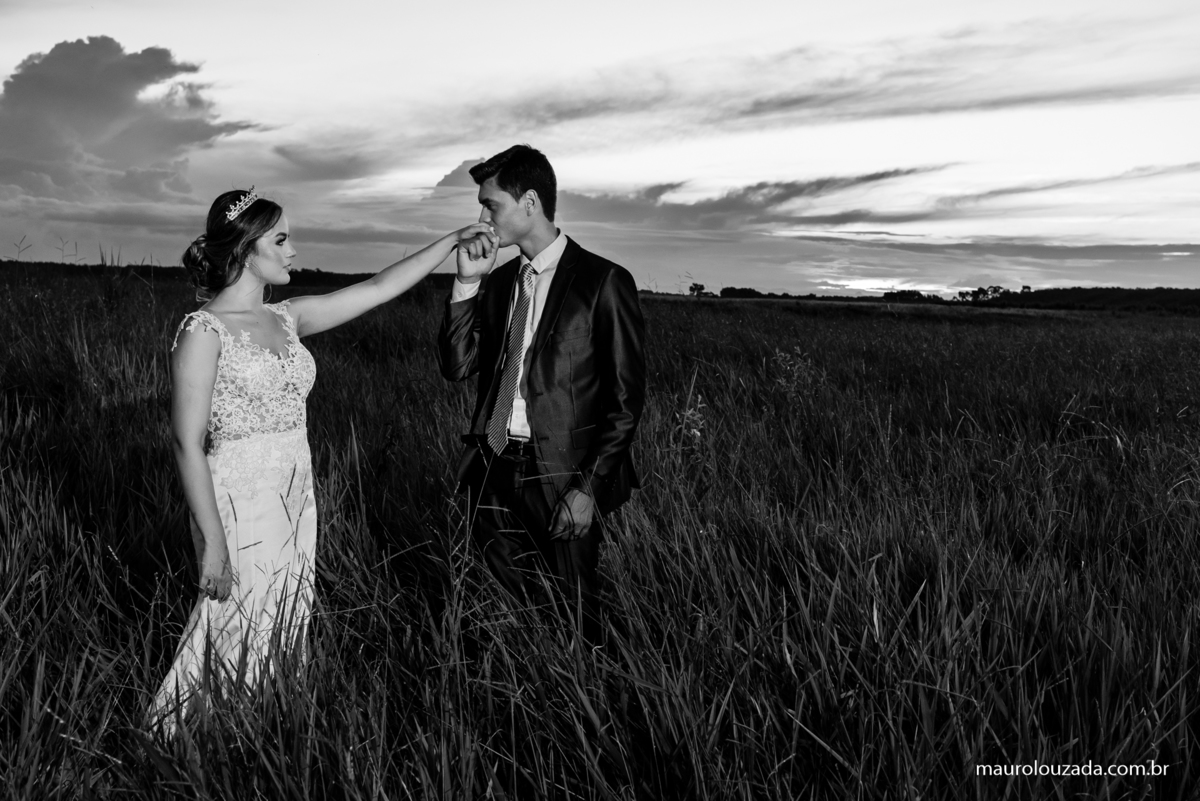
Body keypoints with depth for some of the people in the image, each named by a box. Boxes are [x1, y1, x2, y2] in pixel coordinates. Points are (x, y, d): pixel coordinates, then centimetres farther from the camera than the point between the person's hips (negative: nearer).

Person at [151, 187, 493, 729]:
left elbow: (377, 289, 10)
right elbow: (187, 442, -14)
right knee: (244, 639, 4)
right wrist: (213, 541, -17)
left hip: (296, 501, 7)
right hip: (239, 506, -7)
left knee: (286, 633, 14)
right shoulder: (203, 332, -12)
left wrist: (452, 241, 10)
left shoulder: (285, 319, 8)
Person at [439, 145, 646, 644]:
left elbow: (626, 398, -8)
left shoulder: (603, 282, -8)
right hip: (493, 471, 5)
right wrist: (466, 282, -4)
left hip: (561, 476, -5)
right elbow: (457, 367, 5)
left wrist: (589, 487, -12)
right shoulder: (498, 281, 11)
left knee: (573, 621, 5)